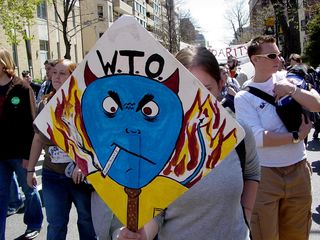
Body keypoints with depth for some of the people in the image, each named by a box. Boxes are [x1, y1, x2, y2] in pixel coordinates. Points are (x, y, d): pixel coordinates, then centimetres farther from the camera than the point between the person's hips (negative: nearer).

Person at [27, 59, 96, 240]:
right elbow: (38, 138, 12)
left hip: (82, 174, -4)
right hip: (52, 175, 4)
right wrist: (31, 169, 15)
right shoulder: (45, 104, 5)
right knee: (56, 225, 13)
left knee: (87, 220, 15)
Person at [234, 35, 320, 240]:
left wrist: (292, 90, -14)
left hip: (299, 169, 4)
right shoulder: (244, 97, -8)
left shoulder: (288, 80, 5)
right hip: (265, 174, -4)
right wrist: (297, 136, -12)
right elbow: (257, 138, -18)